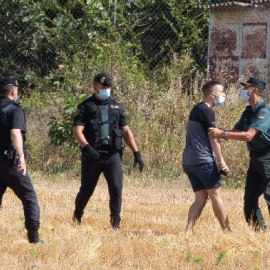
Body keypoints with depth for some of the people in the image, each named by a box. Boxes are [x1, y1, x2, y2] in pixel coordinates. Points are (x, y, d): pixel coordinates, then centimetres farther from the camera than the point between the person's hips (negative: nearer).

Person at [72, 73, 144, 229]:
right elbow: (77, 131, -10)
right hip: (92, 156, -2)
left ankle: (115, 222, -6)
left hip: (113, 155, 2)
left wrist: (136, 153, 8)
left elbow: (126, 131, 16)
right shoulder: (85, 107, 1)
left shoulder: (116, 107, 14)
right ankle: (77, 217, 34)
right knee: (86, 190, 9)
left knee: (116, 187, -13)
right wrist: (87, 147, -28)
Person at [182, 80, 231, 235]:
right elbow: (213, 138, -11)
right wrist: (221, 161, -9)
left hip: (188, 162, 9)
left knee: (201, 198, 8)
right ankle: (227, 232, 1)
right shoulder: (207, 111, -9)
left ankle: (189, 231, -4)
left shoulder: (196, 109, 20)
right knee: (216, 195, -2)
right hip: (203, 161, -9)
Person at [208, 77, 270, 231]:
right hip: (256, 159, 9)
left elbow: (248, 135, -28)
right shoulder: (249, 111, 11)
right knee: (250, 199, 7)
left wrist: (222, 134, -29)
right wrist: (218, 134, -5)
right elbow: (235, 132, 13)